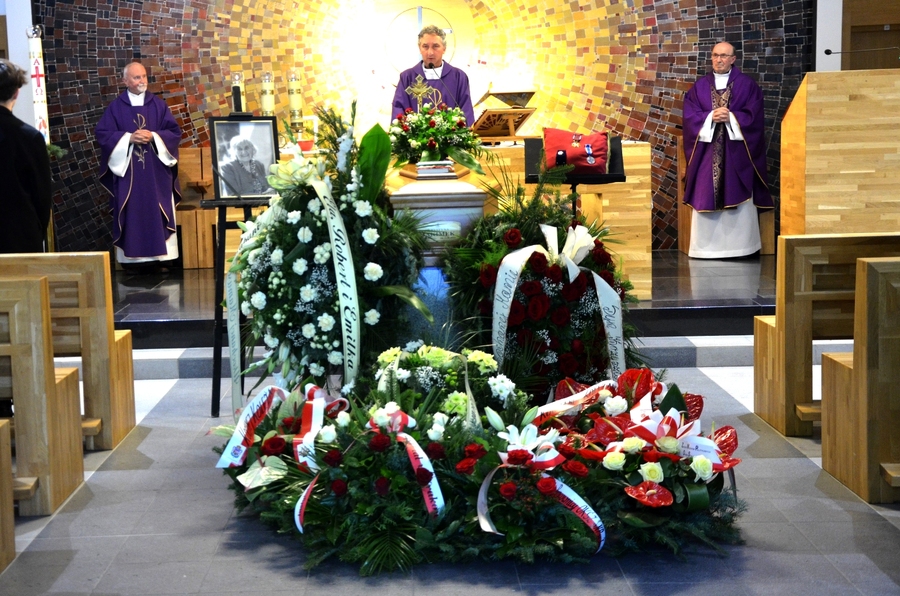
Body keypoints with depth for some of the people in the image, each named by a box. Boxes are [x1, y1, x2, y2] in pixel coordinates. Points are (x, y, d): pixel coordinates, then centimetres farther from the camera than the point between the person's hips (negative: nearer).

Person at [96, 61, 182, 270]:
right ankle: (132, 259, 1)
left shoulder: (158, 105, 8)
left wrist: (153, 136, -13)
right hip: (127, 171, -1)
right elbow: (103, 134, -2)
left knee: (157, 213, 0)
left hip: (156, 172, 1)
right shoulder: (115, 107, 4)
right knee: (131, 214, -1)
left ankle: (159, 257, 3)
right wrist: (129, 138, -14)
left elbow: (175, 132, 3)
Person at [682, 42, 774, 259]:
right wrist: (711, 117, -15)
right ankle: (706, 246, 4)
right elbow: (690, 115, 1)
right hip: (707, 151, 2)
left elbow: (753, 115, -4)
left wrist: (731, 117, -17)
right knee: (705, 198, -1)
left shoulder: (747, 85, 5)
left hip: (737, 152, -2)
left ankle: (740, 246, 2)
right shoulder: (700, 86, 10)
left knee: (738, 199, -3)